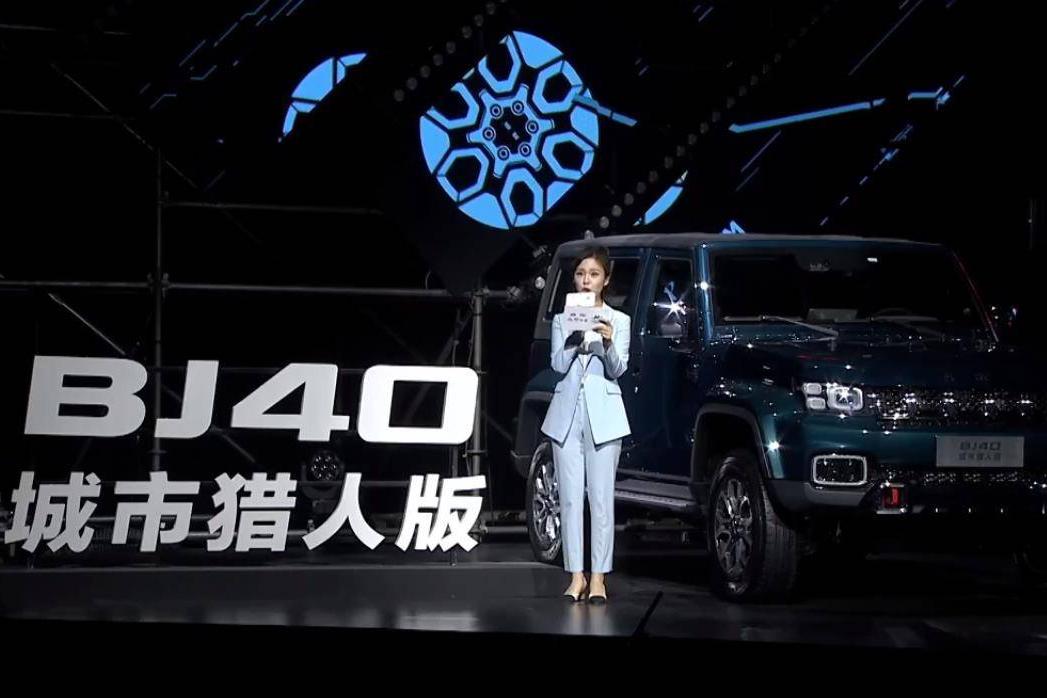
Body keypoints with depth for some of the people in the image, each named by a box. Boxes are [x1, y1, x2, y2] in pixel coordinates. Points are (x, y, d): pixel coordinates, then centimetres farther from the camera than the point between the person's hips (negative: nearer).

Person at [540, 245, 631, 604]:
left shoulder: (618, 321, 5)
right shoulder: (562, 319, 10)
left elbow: (617, 370, -5)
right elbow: (558, 364, -2)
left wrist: (607, 343, -24)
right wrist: (576, 338, -19)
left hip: (603, 413, -2)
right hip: (567, 412, 2)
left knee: (601, 497, -4)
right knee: (570, 496, 1)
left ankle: (598, 578, -2)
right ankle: (576, 577, 4)